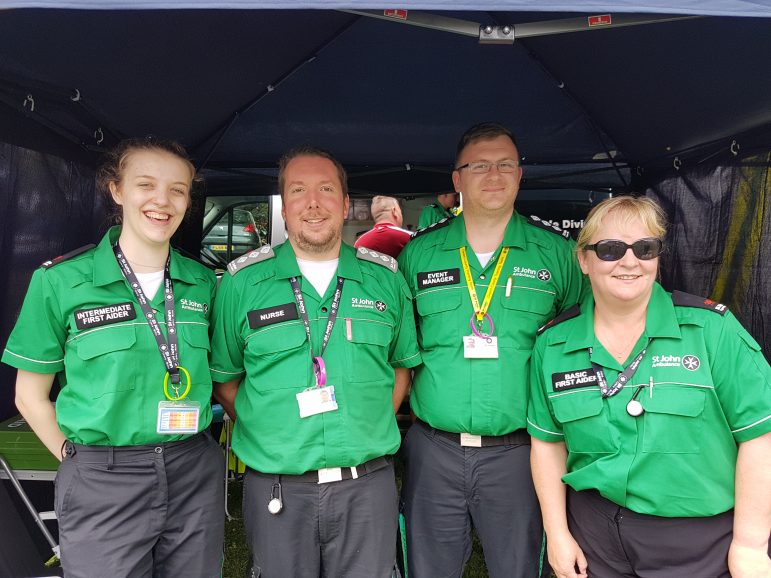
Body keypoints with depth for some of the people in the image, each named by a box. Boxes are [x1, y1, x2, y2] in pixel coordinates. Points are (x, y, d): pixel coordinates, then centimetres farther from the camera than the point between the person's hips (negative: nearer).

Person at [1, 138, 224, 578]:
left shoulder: (203, 282, 2)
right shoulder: (61, 280, -6)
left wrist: (191, 451, 4)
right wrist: (78, 459, -3)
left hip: (195, 478, 3)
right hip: (102, 486, -2)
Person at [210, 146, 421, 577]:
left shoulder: (386, 278, 2)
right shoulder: (242, 282, -3)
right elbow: (224, 377, 5)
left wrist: (369, 430, 3)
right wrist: (260, 430, -4)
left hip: (367, 486, 1)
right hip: (277, 489, -1)